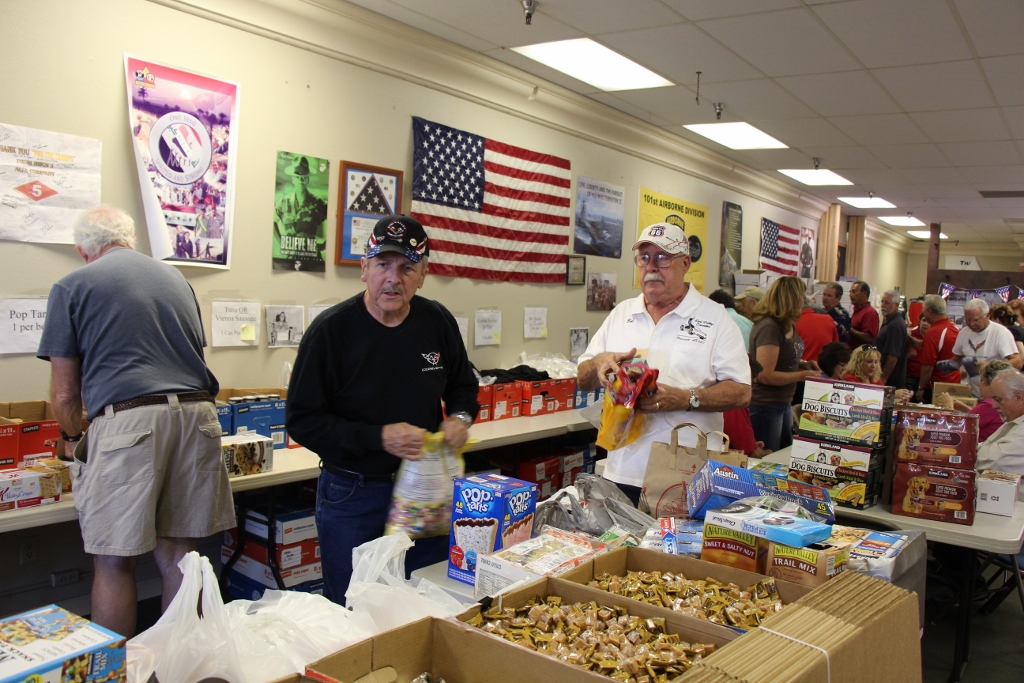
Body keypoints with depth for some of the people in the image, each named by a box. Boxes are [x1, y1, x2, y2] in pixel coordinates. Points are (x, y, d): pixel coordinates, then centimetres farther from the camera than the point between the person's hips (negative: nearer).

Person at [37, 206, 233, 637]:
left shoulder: (72, 286, 6)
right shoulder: (176, 278, 19)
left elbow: (65, 394, 7)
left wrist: (72, 437, 25)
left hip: (127, 422, -4)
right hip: (196, 414, 5)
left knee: (114, 563, 6)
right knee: (178, 553, 13)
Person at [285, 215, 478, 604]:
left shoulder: (438, 323, -2)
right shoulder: (331, 330, -13)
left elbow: (463, 386, 15)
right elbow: (302, 421, -12)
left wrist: (460, 418, -7)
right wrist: (379, 437, -21)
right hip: (352, 496, -3)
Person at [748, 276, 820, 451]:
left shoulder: (787, 326, 5)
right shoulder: (769, 327, -23)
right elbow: (765, 375, -25)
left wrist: (802, 364, 5)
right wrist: (802, 375, -17)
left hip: (784, 403, 10)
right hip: (765, 405, -10)